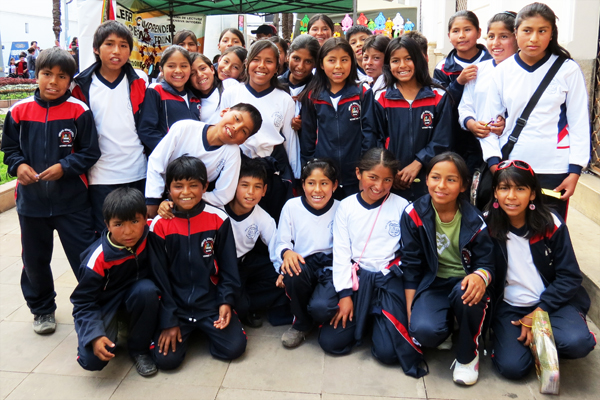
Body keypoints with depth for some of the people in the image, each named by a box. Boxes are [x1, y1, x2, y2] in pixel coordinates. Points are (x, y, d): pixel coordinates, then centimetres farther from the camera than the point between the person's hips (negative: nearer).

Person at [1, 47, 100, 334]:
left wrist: (64, 167, -17)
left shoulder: (79, 111, -9)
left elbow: (90, 152, -5)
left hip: (72, 201, -3)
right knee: (35, 259, 17)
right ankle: (42, 309, 38)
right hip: (31, 201, 3)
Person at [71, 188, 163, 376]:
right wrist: (95, 336, -29)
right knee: (92, 359, -22)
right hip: (105, 304, -2)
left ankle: (139, 349, -10)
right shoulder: (98, 259, -26)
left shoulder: (151, 237, -20)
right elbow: (83, 302, -17)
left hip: (136, 294, 2)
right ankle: (111, 329, 15)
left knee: (147, 290, -34)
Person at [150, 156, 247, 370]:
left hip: (210, 303, 1)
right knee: (166, 358, -16)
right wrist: (168, 321, -6)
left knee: (234, 347, -14)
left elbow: (228, 266, 3)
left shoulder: (218, 219, -4)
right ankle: (181, 330, 17)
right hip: (174, 305, 0)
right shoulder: (159, 225, -6)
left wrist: (226, 301, -7)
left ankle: (205, 328, 17)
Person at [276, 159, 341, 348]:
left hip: (331, 268, -2)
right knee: (293, 272, -36)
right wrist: (286, 252, -22)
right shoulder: (291, 206, 0)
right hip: (304, 266, 2)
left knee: (321, 308, -32)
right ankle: (302, 323, -3)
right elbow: (282, 242, 4)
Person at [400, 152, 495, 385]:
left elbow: (488, 263, -3)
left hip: (465, 283, 1)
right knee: (424, 330, -31)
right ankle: (448, 326, 9)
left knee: (467, 294, -37)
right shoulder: (414, 215, -8)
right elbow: (411, 265, -4)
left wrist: (481, 276, -30)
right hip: (432, 284, 0)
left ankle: (467, 355, -7)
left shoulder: (474, 220, -8)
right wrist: (410, 313, -7)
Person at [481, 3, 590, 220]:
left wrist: (574, 171, -4)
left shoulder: (568, 69, -2)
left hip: (554, 170, -1)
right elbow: (490, 121, 5)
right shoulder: (503, 70, 2)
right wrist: (494, 162, -4)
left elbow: (579, 123, 0)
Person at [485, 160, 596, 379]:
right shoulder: (487, 226, -8)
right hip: (508, 306, 0)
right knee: (512, 366, -21)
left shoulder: (551, 224, -8)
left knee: (576, 342, -29)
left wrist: (538, 312, -14)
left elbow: (569, 277, -6)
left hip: (551, 300, 1)